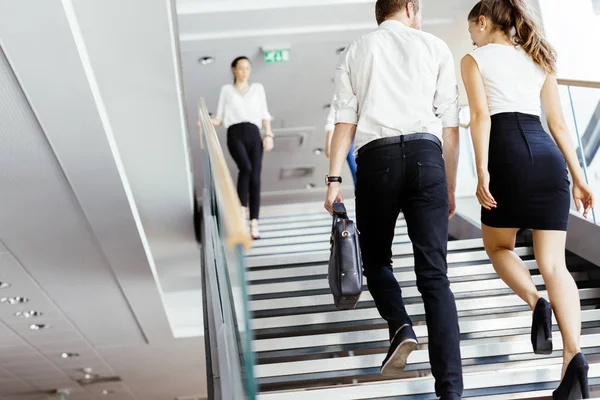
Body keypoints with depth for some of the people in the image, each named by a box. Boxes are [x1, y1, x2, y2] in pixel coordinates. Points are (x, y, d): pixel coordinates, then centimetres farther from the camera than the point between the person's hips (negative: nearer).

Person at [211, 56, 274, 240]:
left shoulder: (258, 88, 22)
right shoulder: (226, 90, 19)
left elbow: (265, 114, 17)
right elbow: (220, 118, 15)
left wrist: (268, 135, 2)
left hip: (254, 134, 2)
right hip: (235, 134, -2)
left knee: (255, 178, -9)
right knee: (246, 168, -29)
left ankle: (254, 224, -9)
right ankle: (241, 211, -23)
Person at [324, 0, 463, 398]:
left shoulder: (355, 52, 16)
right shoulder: (434, 46, 15)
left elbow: (346, 119, 4)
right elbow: (450, 124, 10)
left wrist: (334, 178, 2)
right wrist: (450, 187, 14)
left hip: (376, 158, 0)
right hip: (426, 156, 0)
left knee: (376, 259, 20)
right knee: (434, 275, 1)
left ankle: (401, 327, -6)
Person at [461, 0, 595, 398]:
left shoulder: (475, 59, 11)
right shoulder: (538, 59, 24)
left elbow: (481, 115, -5)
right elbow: (559, 123, 18)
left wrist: (482, 171, -11)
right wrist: (579, 177, 17)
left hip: (508, 153, -4)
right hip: (548, 156, 4)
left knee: (499, 246, 19)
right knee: (554, 263, 0)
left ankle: (537, 303, -9)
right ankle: (574, 355, -17)